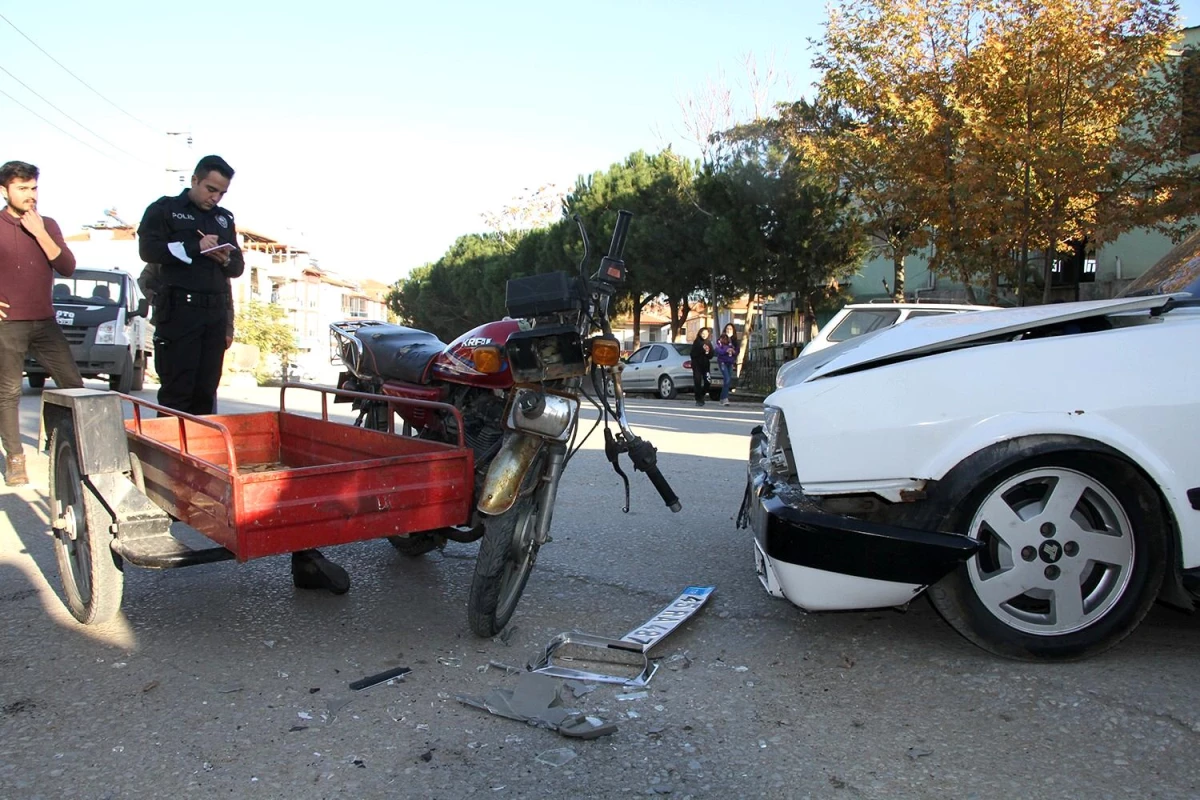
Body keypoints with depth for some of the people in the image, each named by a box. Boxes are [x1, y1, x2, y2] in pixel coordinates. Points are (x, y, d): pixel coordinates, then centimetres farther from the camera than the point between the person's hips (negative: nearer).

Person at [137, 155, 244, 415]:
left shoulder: (224, 218, 21)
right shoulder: (165, 209, 5)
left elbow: (238, 266, 22)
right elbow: (148, 249, -8)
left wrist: (226, 260, -1)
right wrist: (195, 247, -13)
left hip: (216, 312, 5)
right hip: (179, 310, -5)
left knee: (206, 392, 5)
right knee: (175, 393, -6)